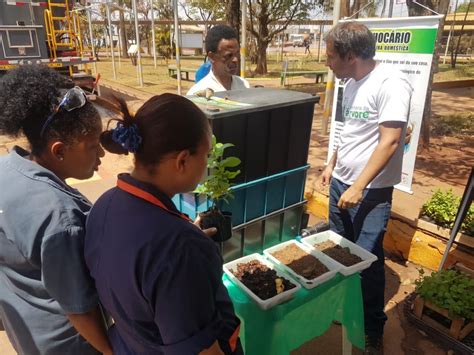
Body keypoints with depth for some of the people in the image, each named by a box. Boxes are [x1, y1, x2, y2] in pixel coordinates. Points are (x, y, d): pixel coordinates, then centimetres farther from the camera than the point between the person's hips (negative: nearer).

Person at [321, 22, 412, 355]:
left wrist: (359, 187, -22)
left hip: (371, 191, -7)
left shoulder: (391, 84, -16)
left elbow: (389, 142, -21)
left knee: (367, 261, 1)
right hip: (340, 182, 8)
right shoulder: (351, 83, 9)